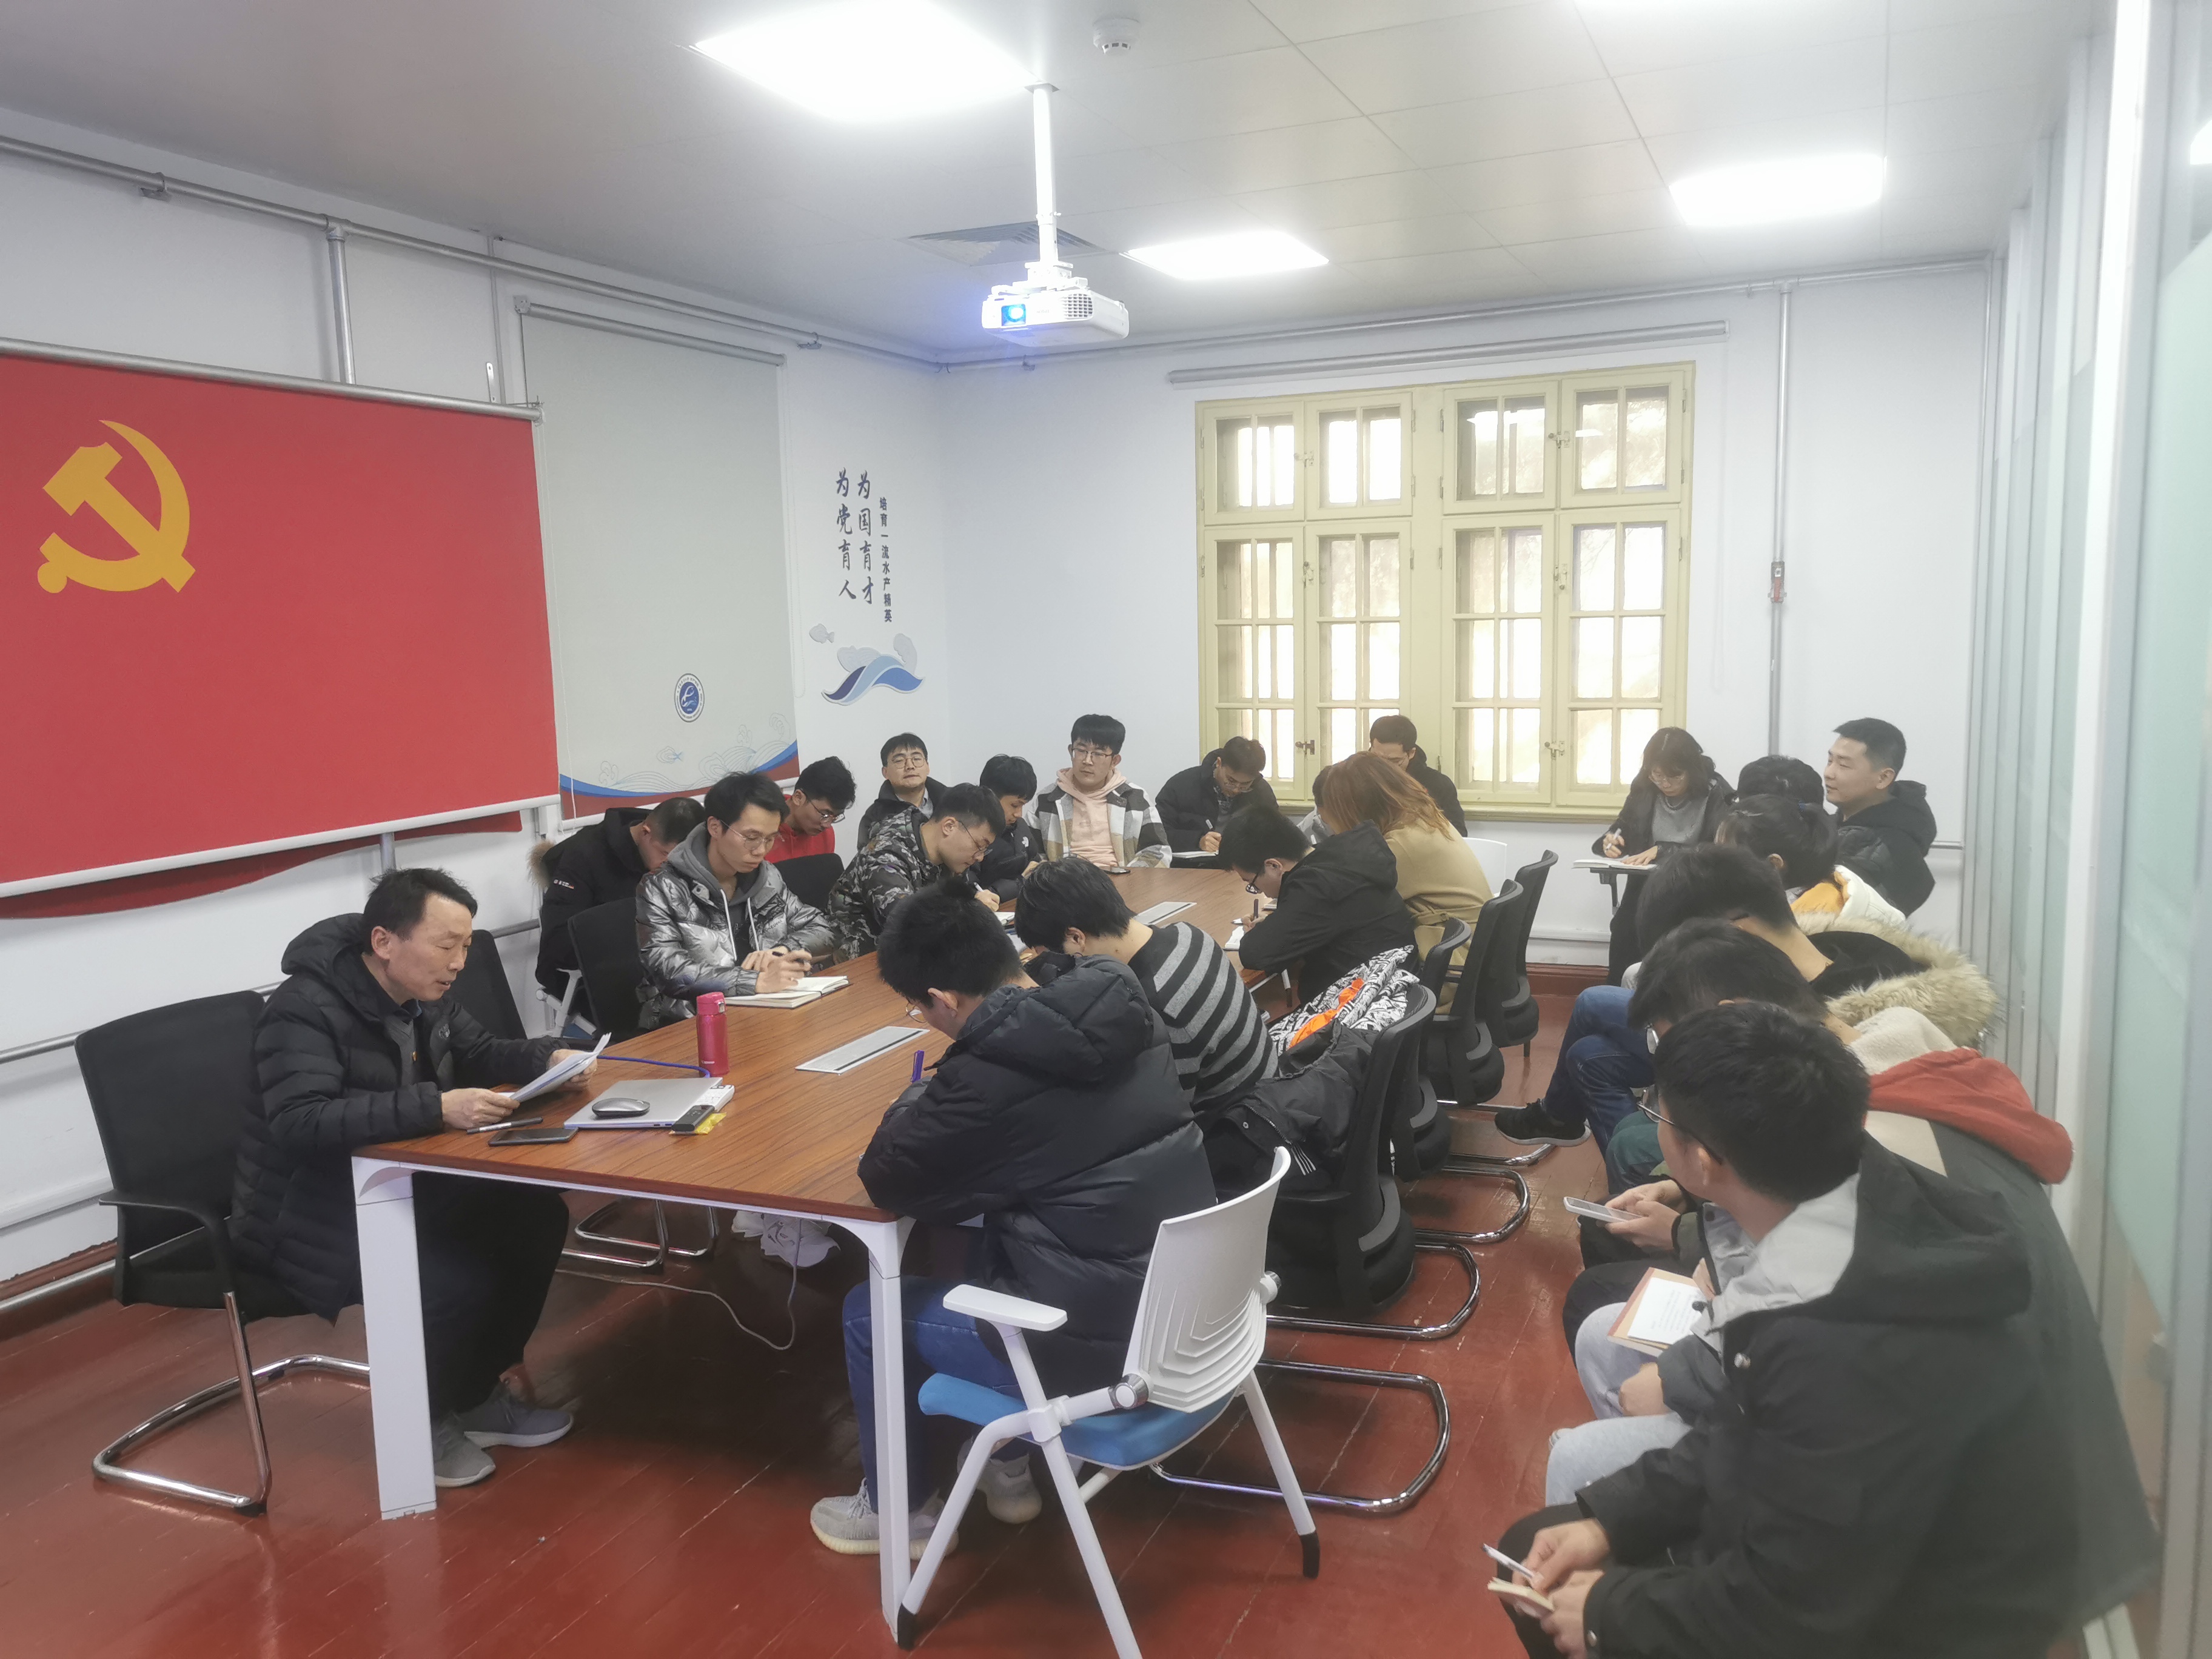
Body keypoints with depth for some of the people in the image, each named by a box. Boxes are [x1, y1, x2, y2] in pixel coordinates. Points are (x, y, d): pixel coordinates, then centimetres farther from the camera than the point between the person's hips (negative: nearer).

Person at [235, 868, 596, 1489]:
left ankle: (473, 1394, 9)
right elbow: (301, 1123, -37)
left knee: (537, 1217, -7)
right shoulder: (305, 1010, -24)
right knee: (461, 1280, -27)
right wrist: (437, 1108, -45)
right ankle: (421, 1421, 2)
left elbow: (479, 1053, 16)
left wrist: (548, 1056, -5)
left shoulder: (420, 995, 2)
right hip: (306, 1215, -8)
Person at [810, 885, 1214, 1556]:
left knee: (869, 1311, 13)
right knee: (990, 1240, 32)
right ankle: (1007, 1465, 41)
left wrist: (918, 1103, 7)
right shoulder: (1125, 1014, -1)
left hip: (1103, 1349, -8)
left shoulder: (990, 1076, -24)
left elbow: (885, 1177, -10)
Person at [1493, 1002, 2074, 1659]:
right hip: (1856, 1539, 8)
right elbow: (1754, 1430, 4)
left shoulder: (1848, 1354, -37)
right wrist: (1612, 1516, 0)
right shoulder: (1859, 1207, -10)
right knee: (1533, 1549, 11)